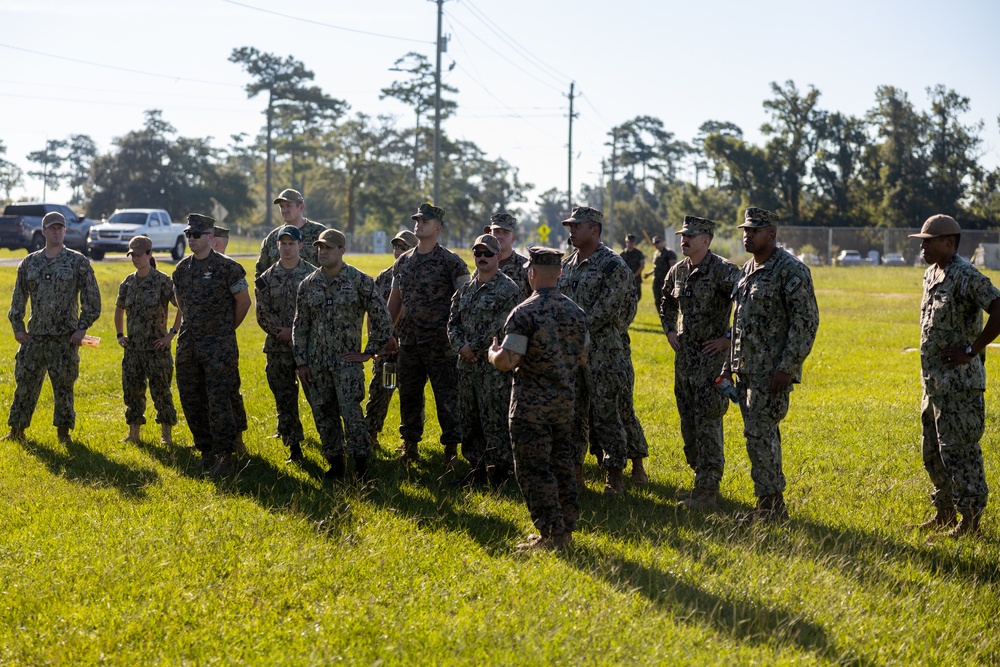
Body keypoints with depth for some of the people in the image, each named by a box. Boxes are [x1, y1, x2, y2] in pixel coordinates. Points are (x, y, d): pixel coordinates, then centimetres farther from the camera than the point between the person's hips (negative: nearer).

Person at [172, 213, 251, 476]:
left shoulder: (227, 267, -8)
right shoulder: (182, 269, 10)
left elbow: (244, 301, -1)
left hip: (218, 346, -6)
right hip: (188, 344, 6)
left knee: (219, 402, -10)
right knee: (192, 402, 8)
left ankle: (225, 455, -5)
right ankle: (206, 451, 19)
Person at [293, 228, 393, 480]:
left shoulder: (360, 281, -5)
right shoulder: (308, 285, 7)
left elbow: (382, 319, -2)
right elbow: (300, 327, 12)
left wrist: (369, 353, -3)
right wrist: (301, 363, 6)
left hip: (347, 359, -4)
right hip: (317, 363, 4)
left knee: (351, 413, -13)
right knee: (324, 416, 6)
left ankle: (361, 465, -3)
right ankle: (335, 464, 17)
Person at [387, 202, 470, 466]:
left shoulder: (451, 262, -6)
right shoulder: (403, 262, 12)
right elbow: (394, 302, 18)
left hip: (440, 343, -6)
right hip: (409, 342, 6)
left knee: (447, 396, -2)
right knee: (408, 395, 11)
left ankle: (452, 447, 6)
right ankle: (410, 445, 22)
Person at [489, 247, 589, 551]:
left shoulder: (524, 313, -17)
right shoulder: (575, 311, 5)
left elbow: (507, 362, -20)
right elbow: (583, 358, 13)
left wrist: (492, 353, 1)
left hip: (532, 406, -7)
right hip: (566, 401, 7)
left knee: (534, 469, -1)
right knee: (563, 466, 14)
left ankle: (552, 535, -3)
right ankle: (566, 529, 19)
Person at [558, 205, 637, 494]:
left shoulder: (612, 265, -10)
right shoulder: (567, 264, 14)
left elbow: (605, 310, -16)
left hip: (602, 352, -7)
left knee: (605, 413, -4)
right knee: (572, 412, 11)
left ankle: (613, 475, 2)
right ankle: (574, 468, 20)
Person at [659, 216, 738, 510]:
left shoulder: (723, 271, -16)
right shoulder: (677, 271, 8)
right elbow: (667, 303, 28)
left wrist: (729, 338, -17)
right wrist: (670, 331, 15)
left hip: (712, 356, -8)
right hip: (684, 357, 8)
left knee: (708, 423, -8)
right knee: (688, 422, 12)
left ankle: (707, 489, -5)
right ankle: (703, 478, 23)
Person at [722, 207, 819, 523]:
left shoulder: (791, 270, -12)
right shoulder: (747, 271, 15)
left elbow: (806, 321, -16)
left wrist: (787, 367, -21)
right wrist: (729, 364, 19)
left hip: (773, 370, -9)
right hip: (747, 368, 9)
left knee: (759, 434, -11)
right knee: (762, 436, 11)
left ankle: (770, 505, -3)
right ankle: (772, 505, 17)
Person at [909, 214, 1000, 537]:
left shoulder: (966, 276, -17)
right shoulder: (931, 274, 12)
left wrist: (972, 350, -21)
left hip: (959, 383, -10)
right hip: (934, 382, 10)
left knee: (959, 452, -5)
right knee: (933, 452, 17)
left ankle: (970, 520, 4)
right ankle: (944, 514, 28)